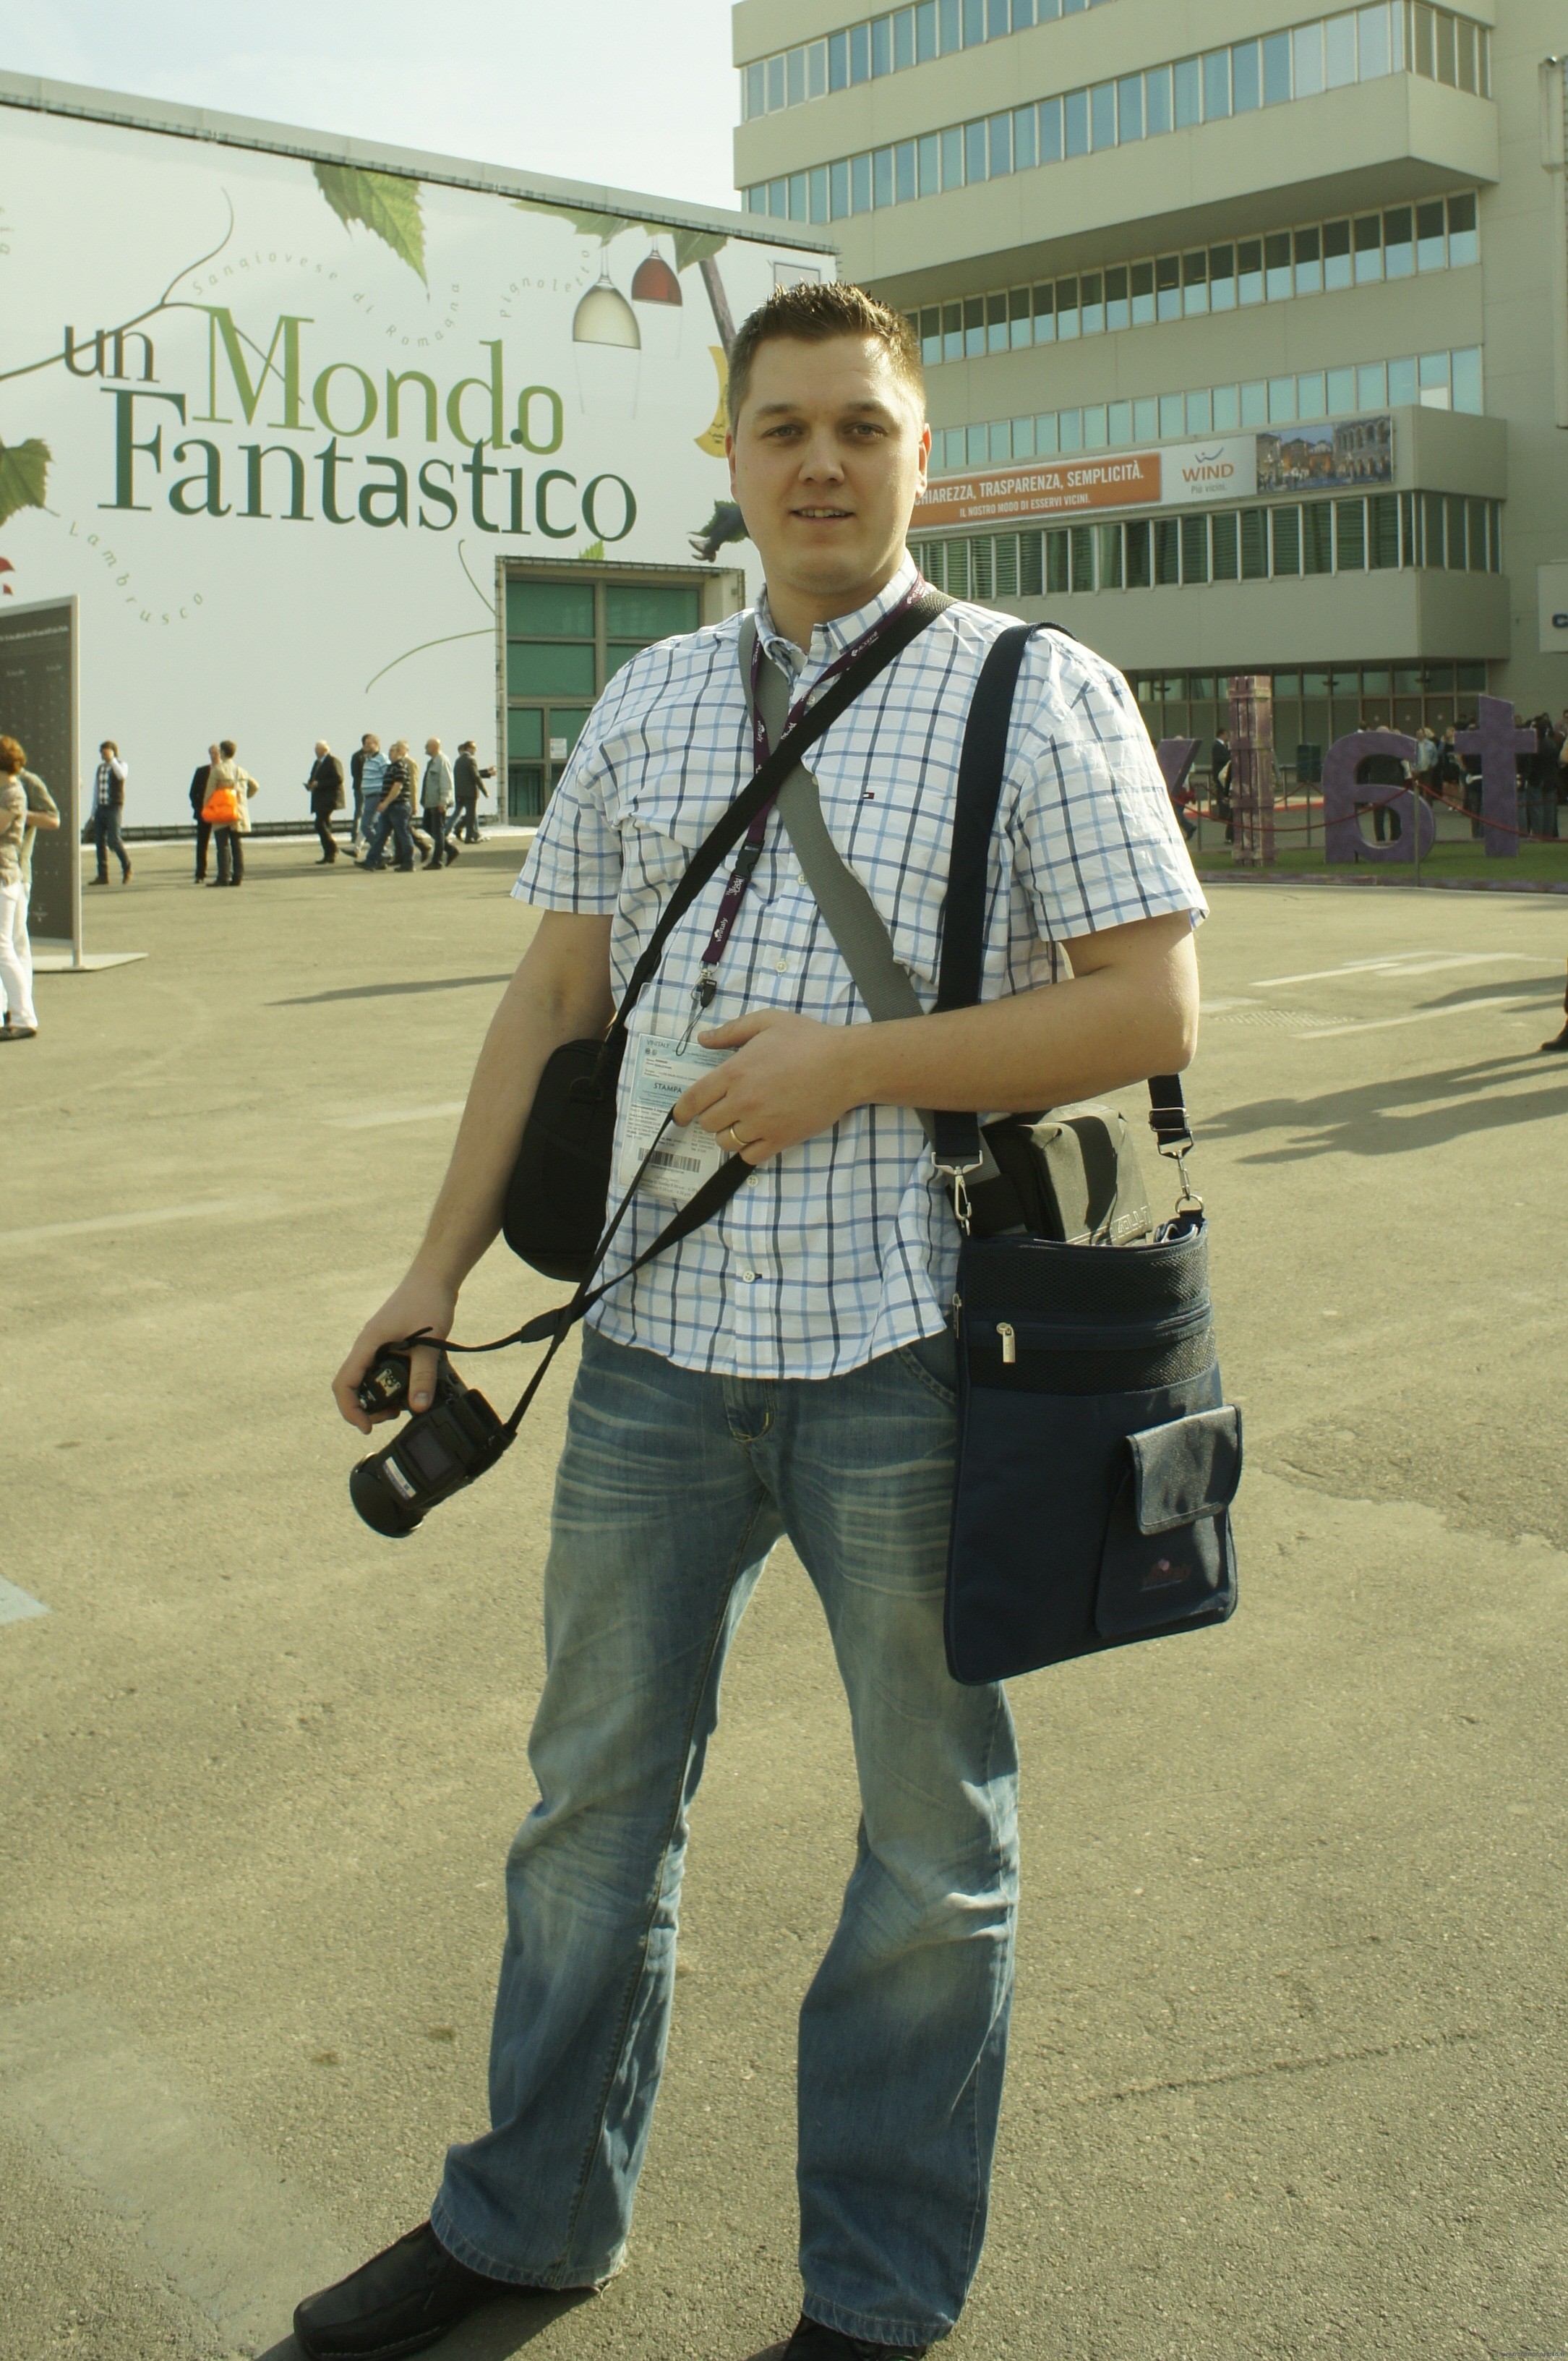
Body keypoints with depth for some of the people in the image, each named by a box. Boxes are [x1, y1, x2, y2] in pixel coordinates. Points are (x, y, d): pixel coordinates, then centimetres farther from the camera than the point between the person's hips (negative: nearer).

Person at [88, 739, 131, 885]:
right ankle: (103, 875, 5)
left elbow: (122, 775, -24)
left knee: (114, 839, -15)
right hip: (101, 808, 6)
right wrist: (93, 812, 20)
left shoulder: (121, 765, 1)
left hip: (114, 807, -6)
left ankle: (127, 867, 6)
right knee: (99, 841, 2)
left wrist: (112, 759, -19)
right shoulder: (100, 768, 19)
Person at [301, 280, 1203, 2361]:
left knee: (935, 1838, 10)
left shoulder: (1038, 692, -2)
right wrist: (442, 1268, 10)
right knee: (595, 1794, 16)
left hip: (908, 1349, -3)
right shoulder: (646, 704, 10)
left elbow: (1151, 1013, -9)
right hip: (659, 1334, 4)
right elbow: (553, 996, 13)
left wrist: (851, 1065, -15)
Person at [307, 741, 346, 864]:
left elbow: (338, 779, -19)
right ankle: (329, 855, 9)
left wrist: (319, 784, -20)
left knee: (320, 824, -18)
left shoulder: (333, 761, -10)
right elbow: (314, 778, 29)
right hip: (319, 800, 9)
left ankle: (333, 848, -8)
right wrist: (311, 784, 5)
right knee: (324, 825, 7)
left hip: (329, 799, -9)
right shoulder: (317, 763, 19)